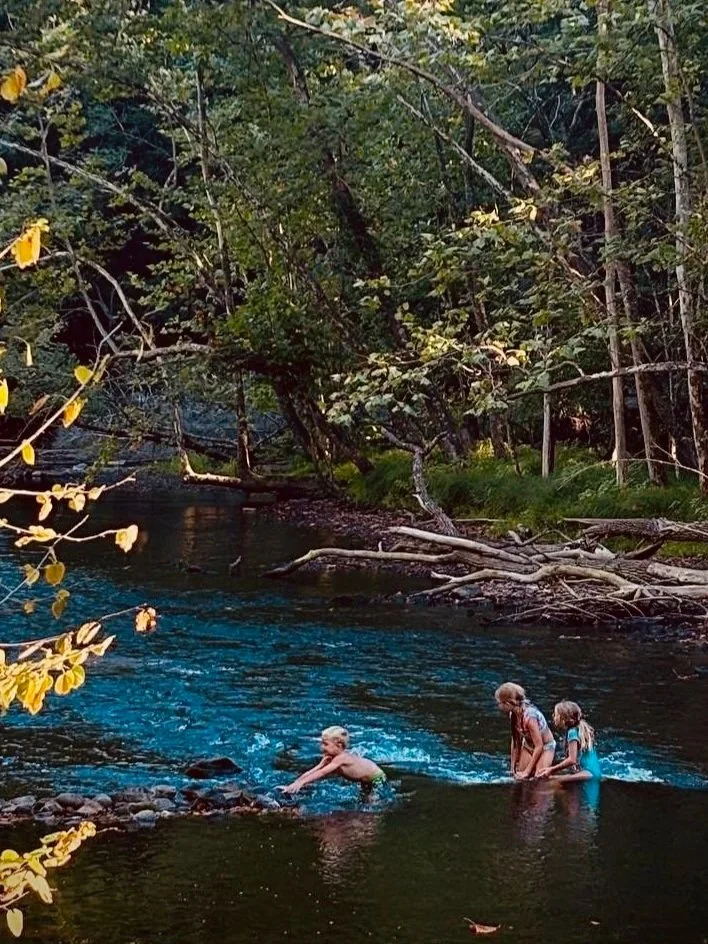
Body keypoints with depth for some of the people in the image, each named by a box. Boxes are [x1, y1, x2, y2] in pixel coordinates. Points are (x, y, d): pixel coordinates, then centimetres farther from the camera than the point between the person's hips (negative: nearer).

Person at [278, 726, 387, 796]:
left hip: (377, 779, -9)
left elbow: (322, 773, -44)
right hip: (365, 782, 9)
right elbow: (312, 771, -17)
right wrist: (293, 785, -28)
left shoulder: (341, 758, -35)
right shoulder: (329, 759, -10)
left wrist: (300, 783, -51)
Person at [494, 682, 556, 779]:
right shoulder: (513, 715, -11)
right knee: (520, 777, -2)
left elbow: (539, 746, -27)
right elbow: (515, 740, 2)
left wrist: (527, 771, -22)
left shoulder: (529, 716, -33)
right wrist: (513, 766, 3)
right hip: (528, 746, 7)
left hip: (545, 747, -7)